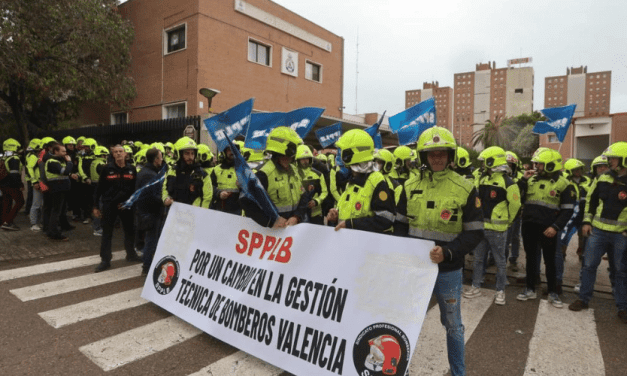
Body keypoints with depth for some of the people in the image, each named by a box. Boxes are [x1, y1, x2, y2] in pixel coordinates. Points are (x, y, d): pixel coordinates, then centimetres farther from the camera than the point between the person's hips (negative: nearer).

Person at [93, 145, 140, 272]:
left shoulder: (131, 169, 2)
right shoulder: (107, 168, -5)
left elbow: (135, 188, 8)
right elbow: (99, 188, -2)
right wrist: (95, 206, -2)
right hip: (109, 205, -2)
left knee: (130, 230, 13)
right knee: (107, 233, 3)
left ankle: (131, 254, 31)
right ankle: (105, 260, 11)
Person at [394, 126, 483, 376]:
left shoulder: (465, 189, -8)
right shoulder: (411, 186, 0)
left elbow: (475, 232, -8)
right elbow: (400, 224, 9)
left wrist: (448, 252, -23)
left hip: (448, 270, -2)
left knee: (453, 325, 17)